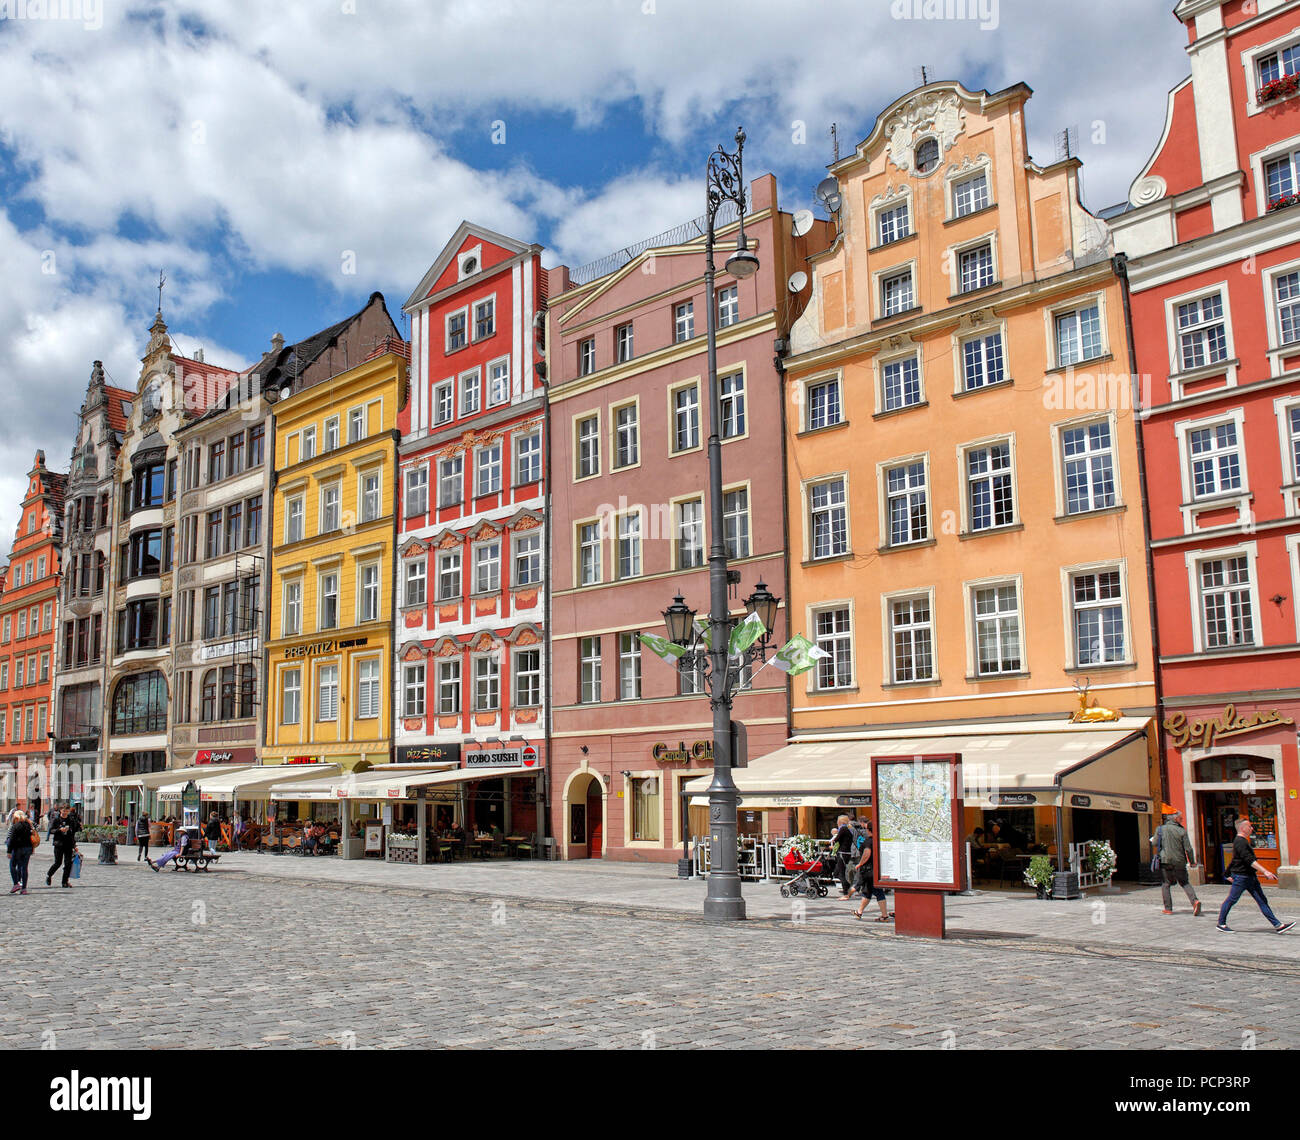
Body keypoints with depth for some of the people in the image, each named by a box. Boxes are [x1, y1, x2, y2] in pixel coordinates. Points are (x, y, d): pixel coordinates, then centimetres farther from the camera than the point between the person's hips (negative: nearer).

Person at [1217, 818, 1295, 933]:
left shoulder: (1243, 841, 16)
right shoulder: (1240, 842, -17)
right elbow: (1250, 860, -26)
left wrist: (1230, 872, 31)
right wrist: (1265, 871, -30)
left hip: (1250, 876, 10)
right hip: (1241, 876, -10)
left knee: (1262, 901, 5)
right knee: (1231, 900, 0)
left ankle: (1277, 925, 4)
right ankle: (1221, 924, 10)